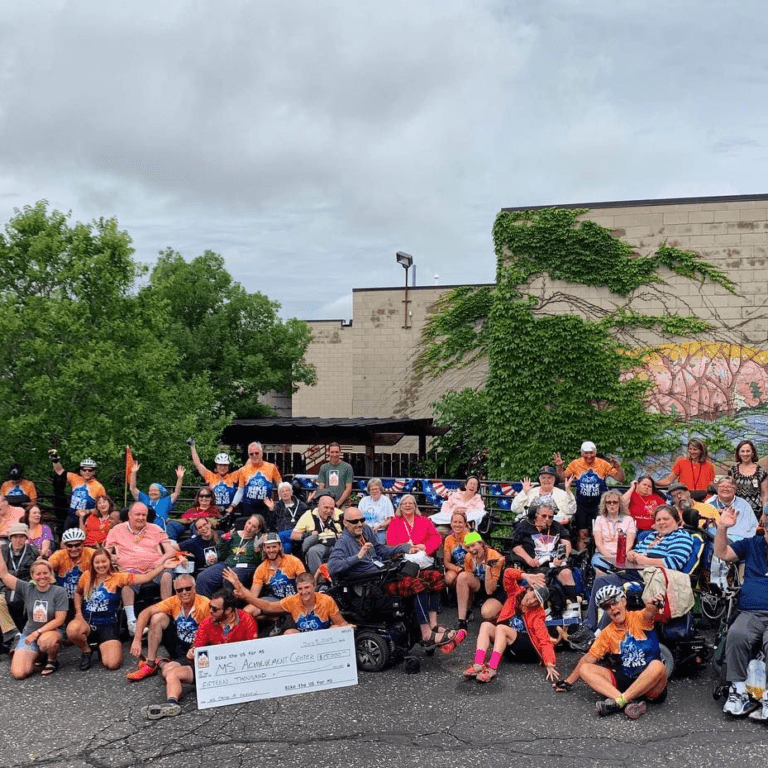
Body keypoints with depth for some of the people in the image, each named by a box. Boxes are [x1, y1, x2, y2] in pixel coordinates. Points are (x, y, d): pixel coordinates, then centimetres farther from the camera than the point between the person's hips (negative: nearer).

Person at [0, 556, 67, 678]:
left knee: (45, 640, -41)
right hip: (29, 633, 3)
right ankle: (36, 656, 18)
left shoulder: (59, 592, -8)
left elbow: (59, 620, -12)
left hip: (53, 631, -3)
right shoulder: (27, 589, 0)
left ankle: (53, 660, -5)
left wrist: (38, 632, -18)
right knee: (18, 673, -16)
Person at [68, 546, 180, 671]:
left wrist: (163, 566, -27)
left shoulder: (118, 578, -4)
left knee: (113, 664, -19)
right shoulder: (87, 576, 2)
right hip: (87, 622, 1)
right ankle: (86, 650, 0)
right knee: (72, 630, -36)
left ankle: (102, 647, 20)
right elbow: (78, 593, 23)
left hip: (108, 626, -1)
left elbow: (145, 578, -14)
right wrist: (78, 612, 8)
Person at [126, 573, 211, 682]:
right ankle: (150, 665, -6)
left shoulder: (205, 605, -22)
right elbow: (145, 613, -11)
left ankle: (161, 663, 7)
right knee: (158, 617, -15)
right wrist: (137, 640, -21)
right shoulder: (174, 601, -8)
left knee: (168, 672, -32)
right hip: (177, 644, 5)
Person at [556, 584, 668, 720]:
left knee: (657, 665, -36)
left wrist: (651, 606, -52)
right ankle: (630, 702, -33)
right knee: (585, 669, -12)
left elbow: (648, 614, -27)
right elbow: (589, 658, 15)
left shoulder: (638, 618, -3)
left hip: (650, 684, -4)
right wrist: (568, 682, 15)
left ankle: (618, 702, -35)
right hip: (625, 680, 5)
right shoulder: (607, 633, 10)